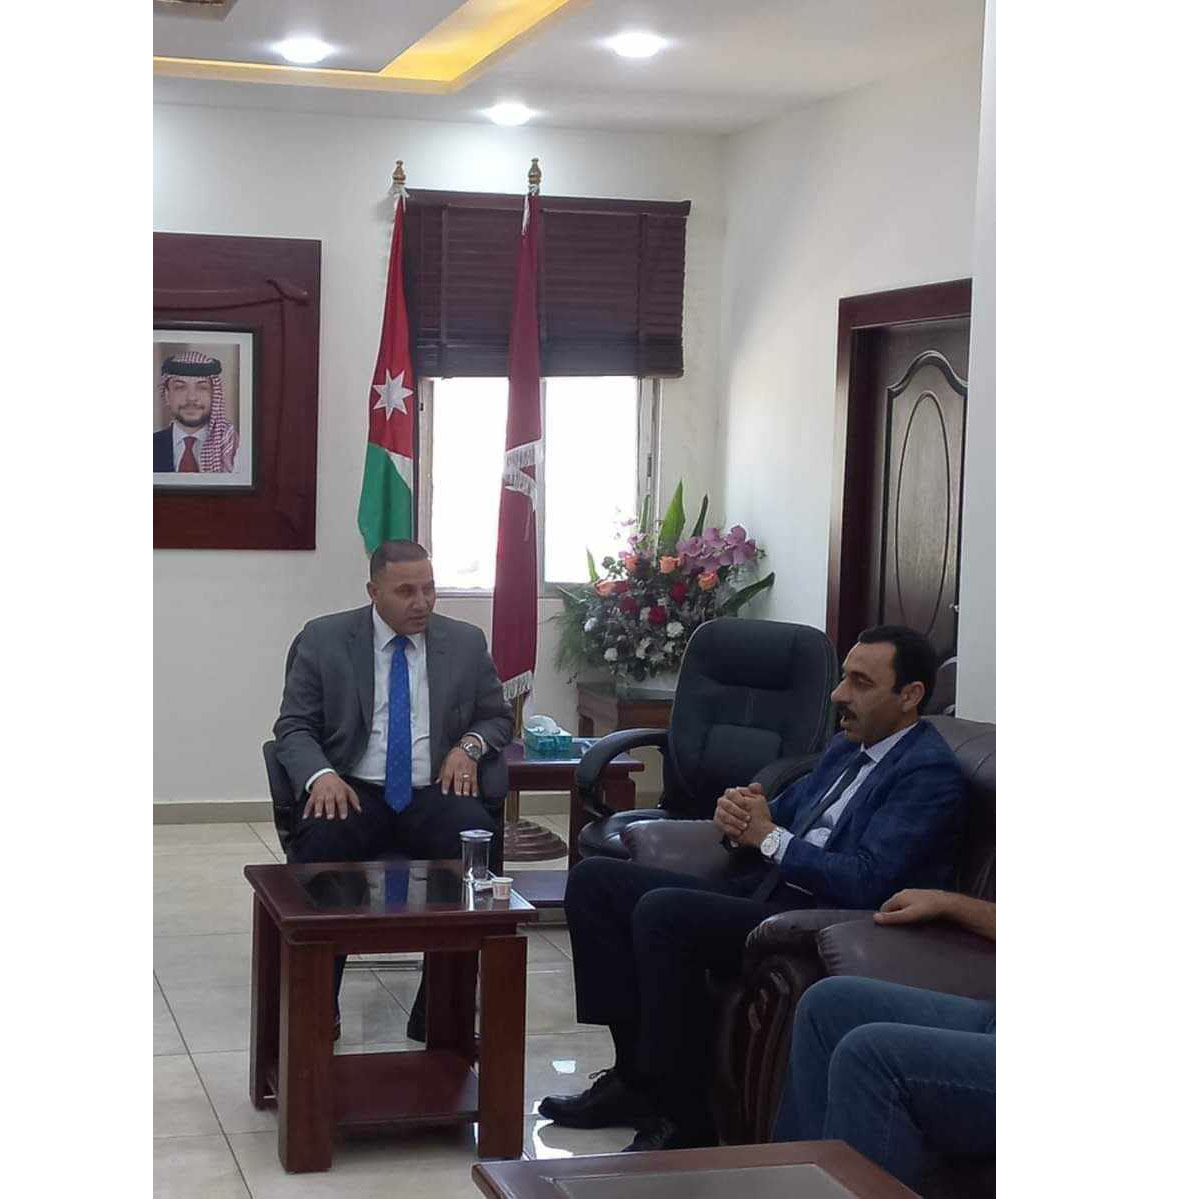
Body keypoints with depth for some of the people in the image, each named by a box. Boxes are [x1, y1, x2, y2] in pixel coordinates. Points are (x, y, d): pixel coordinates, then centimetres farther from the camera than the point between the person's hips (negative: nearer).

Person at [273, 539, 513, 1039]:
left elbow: (498, 717, 21)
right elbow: (293, 728, 3)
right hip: (353, 791, -1)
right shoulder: (323, 639, 5)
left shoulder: (466, 643, 11)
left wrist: (470, 745, -4)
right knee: (318, 842, -35)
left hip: (433, 793, 1)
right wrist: (321, 775, -18)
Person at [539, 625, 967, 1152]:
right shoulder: (848, 747, 19)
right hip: (766, 888, 10)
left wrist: (768, 835, -13)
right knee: (593, 879, 2)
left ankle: (684, 1121, -19)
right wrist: (739, 815, -1)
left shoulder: (930, 771, -10)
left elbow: (866, 882, -20)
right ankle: (637, 1073, 1)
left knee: (662, 911, -30)